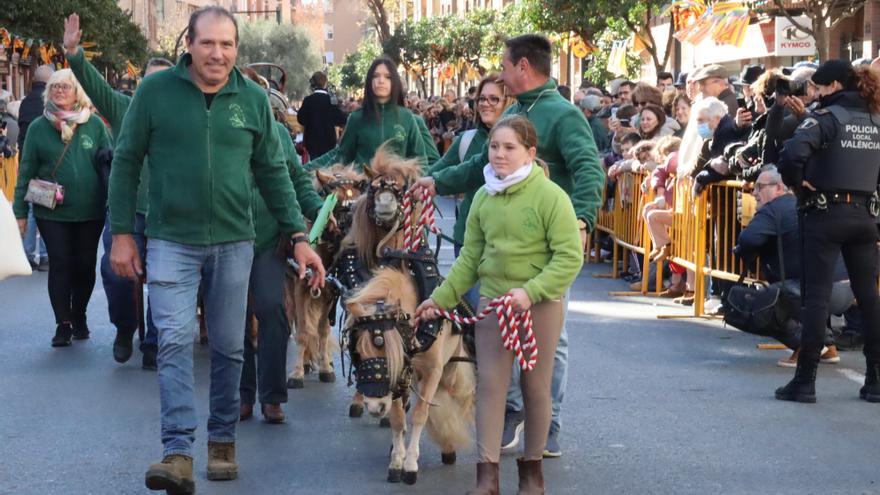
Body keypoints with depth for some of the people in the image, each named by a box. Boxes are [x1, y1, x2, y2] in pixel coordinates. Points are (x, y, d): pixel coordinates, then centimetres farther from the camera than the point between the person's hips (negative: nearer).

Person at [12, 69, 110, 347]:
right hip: (52, 212, -1)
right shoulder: (38, 127, 2)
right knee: (60, 265, -2)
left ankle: (79, 318, 27)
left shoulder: (94, 124, 1)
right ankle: (63, 324, 7)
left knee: (85, 266, 8)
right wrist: (20, 212, 1)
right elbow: (26, 171, 3)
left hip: (90, 211, 1)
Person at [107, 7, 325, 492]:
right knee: (175, 341, -11)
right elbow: (126, 162, 2)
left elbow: (273, 173, 7)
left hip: (234, 242, 2)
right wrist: (121, 233, -1)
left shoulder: (254, 99, 2)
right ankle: (178, 453, -15)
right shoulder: (155, 90, -4)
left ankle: (222, 442, 22)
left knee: (229, 347, 8)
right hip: (171, 241, -2)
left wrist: (298, 236, 2)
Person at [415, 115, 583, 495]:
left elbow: (570, 257, -16)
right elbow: (470, 257, 9)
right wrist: (440, 298, 4)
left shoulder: (550, 195, -13)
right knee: (489, 384, 0)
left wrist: (530, 292, -25)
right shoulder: (483, 197, 2)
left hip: (540, 305, -4)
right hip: (492, 301, 4)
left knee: (535, 387, 8)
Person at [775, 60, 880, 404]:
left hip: (826, 212, -5)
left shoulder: (827, 118, -10)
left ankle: (805, 382, -1)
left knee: (816, 298, -3)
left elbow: (792, 153, -25)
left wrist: (797, 182, -10)